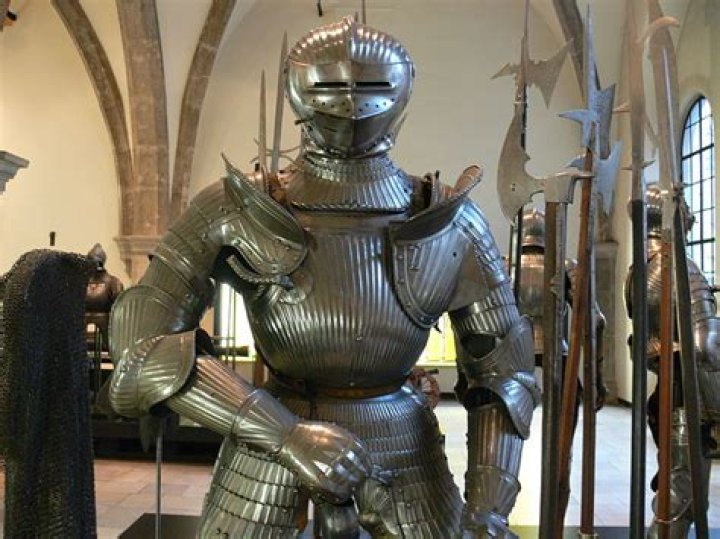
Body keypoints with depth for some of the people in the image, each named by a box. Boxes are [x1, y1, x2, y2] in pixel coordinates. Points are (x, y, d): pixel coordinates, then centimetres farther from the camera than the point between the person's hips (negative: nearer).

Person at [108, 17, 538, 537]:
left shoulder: (450, 222, -5)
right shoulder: (238, 210, -10)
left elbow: (503, 364, 0)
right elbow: (143, 341, -15)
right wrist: (282, 430, -25)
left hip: (402, 442, 2)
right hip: (269, 438, -1)